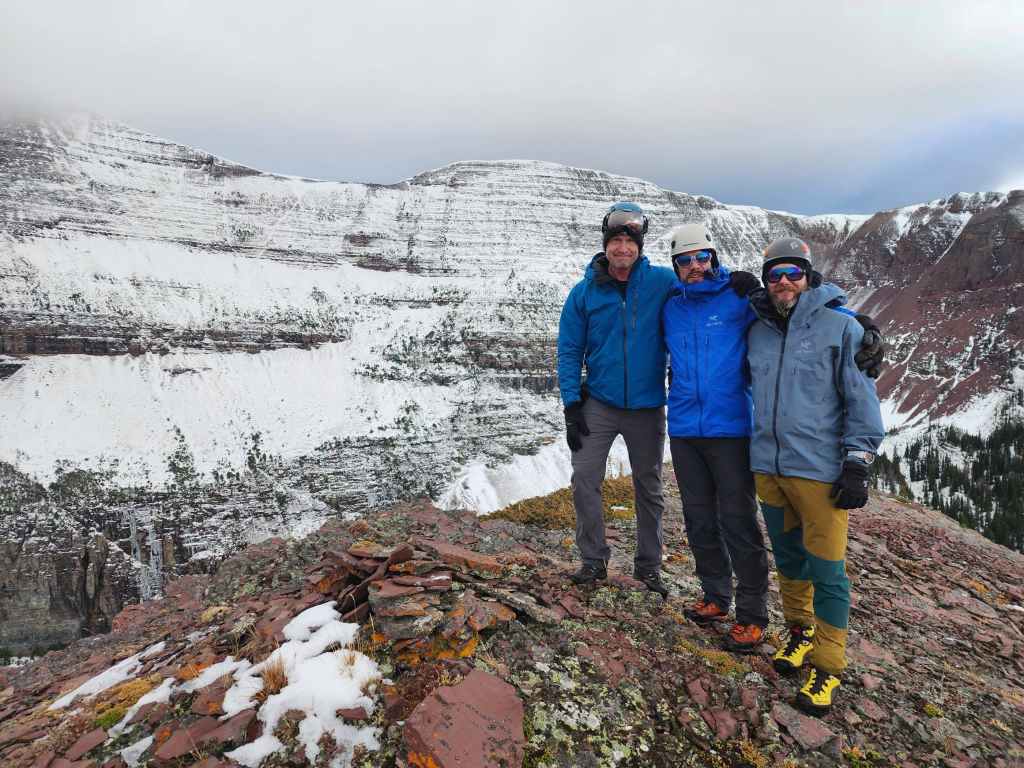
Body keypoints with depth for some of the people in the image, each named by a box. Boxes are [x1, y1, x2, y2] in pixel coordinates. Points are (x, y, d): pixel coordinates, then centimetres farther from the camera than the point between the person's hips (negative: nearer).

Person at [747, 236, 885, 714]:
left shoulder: (840, 326, -5)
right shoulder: (757, 332, 9)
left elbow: (862, 400, -6)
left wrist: (857, 464, -10)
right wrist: (752, 455, 19)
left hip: (819, 470, -5)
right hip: (767, 467, 5)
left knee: (826, 568, 0)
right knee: (789, 558, 17)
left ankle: (827, 666, 15)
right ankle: (800, 631, 37)